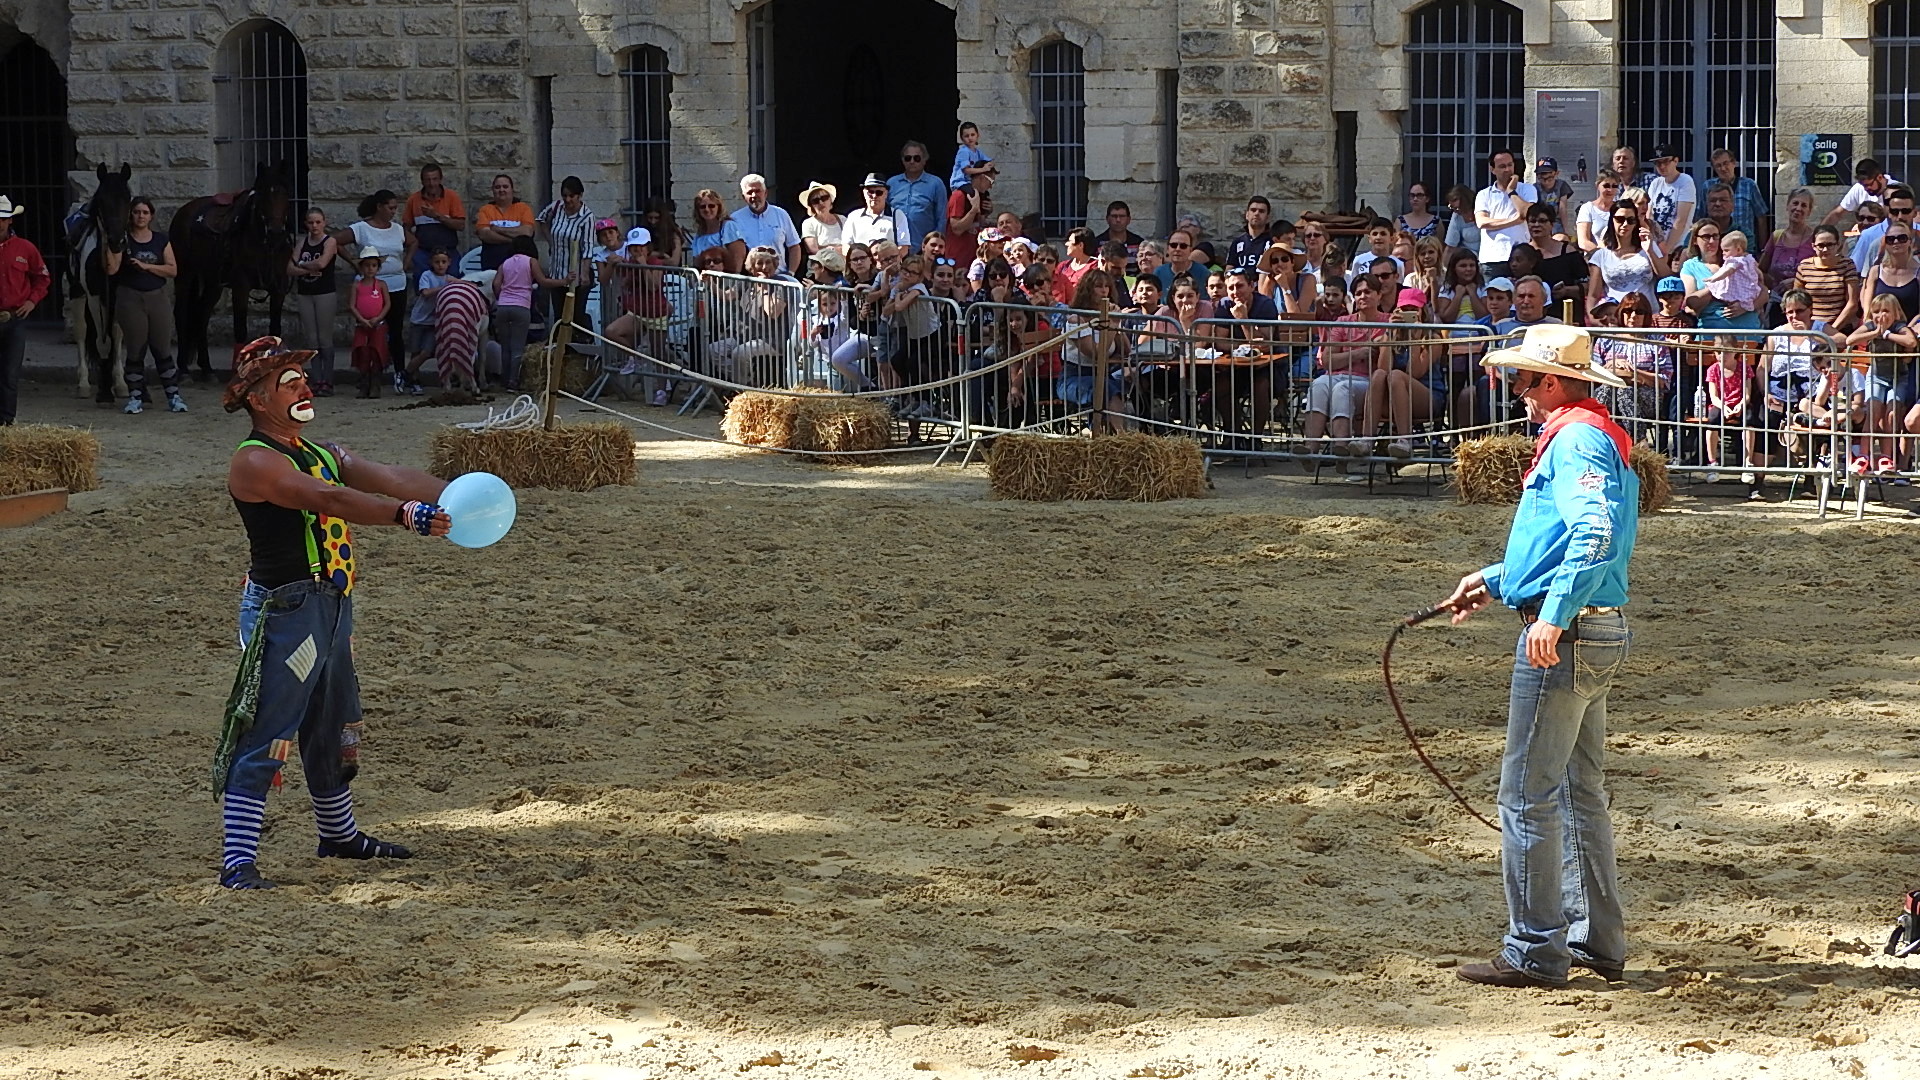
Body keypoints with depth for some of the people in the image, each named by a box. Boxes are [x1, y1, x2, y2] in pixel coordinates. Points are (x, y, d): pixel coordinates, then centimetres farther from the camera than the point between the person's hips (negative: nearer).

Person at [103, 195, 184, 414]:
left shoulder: (160, 240, 6)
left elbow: (173, 270, 1)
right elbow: (112, 269, -11)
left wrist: (147, 266, -11)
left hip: (157, 297, 1)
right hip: (130, 298, -1)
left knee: (163, 348, 3)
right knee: (135, 350, 2)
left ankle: (174, 395, 7)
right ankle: (135, 396, 9)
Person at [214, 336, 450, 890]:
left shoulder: (320, 451, 14)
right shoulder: (255, 462, -15)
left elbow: (389, 476, 4)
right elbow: (327, 499, -30)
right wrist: (406, 514, -40)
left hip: (331, 609, 9)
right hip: (284, 610, -9)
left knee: (334, 731, 22)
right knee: (263, 740, -10)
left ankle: (338, 835, 38)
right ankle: (237, 861, -10)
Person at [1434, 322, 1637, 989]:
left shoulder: (1577, 439, -14)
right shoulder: (1597, 436, 19)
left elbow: (1595, 535, -30)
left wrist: (1553, 615, -36)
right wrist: (1496, 581, 30)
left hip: (1563, 637, -11)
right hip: (1599, 631, 11)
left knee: (1527, 794, -6)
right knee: (1580, 791, 17)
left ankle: (1535, 952, -2)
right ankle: (1597, 941, 23)